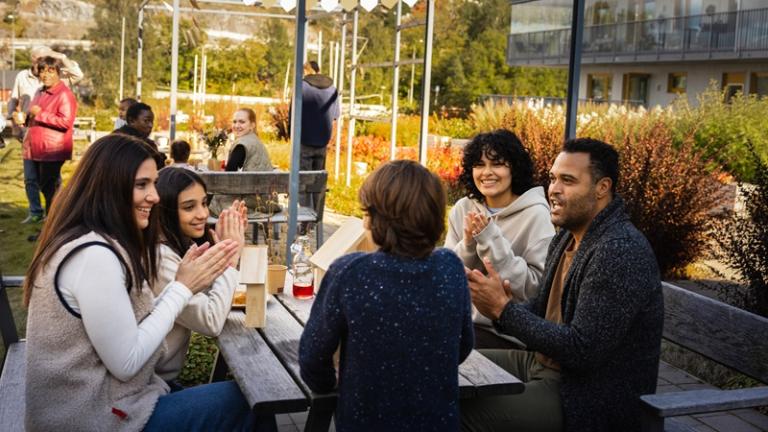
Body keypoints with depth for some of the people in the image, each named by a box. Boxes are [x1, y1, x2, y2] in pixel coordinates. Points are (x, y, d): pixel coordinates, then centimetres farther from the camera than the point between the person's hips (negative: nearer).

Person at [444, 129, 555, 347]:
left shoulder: (536, 215, -10)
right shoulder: (463, 208, 4)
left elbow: (536, 289, -15)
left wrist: (492, 240, -21)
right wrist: (468, 244, -16)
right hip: (464, 319, 4)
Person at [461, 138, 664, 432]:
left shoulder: (620, 252, -24)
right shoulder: (569, 236, 7)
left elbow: (582, 351, -27)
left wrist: (503, 308, -24)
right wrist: (496, 306, -10)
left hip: (592, 398, -9)